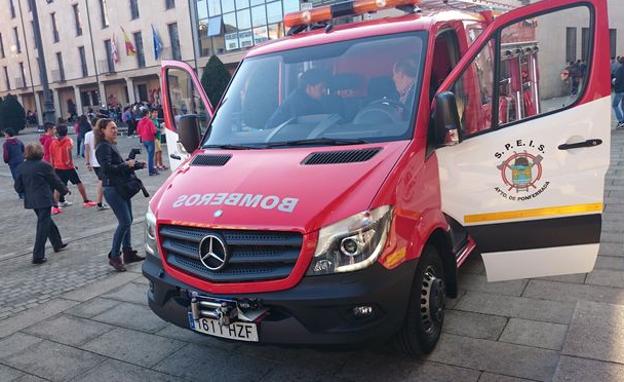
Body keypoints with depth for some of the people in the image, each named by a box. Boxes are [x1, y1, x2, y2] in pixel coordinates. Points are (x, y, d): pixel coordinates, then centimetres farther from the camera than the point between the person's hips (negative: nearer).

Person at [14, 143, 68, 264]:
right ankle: (38, 256, -2)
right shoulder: (44, 165, -13)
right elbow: (55, 181, -3)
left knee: (47, 221, 23)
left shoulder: (21, 167, 3)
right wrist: (64, 190, 14)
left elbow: (18, 187, 5)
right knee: (43, 226, -1)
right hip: (43, 199, -6)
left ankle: (57, 244, 36)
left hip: (30, 201, 6)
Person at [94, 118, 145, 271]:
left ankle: (128, 253, 21)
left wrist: (135, 164, 10)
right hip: (112, 189, -10)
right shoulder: (103, 147, -13)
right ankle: (114, 256, 0)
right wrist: (126, 164, -18)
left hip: (122, 187, 10)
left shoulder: (112, 145, 16)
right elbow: (107, 168, -23)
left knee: (127, 221, 12)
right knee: (125, 222, -11)